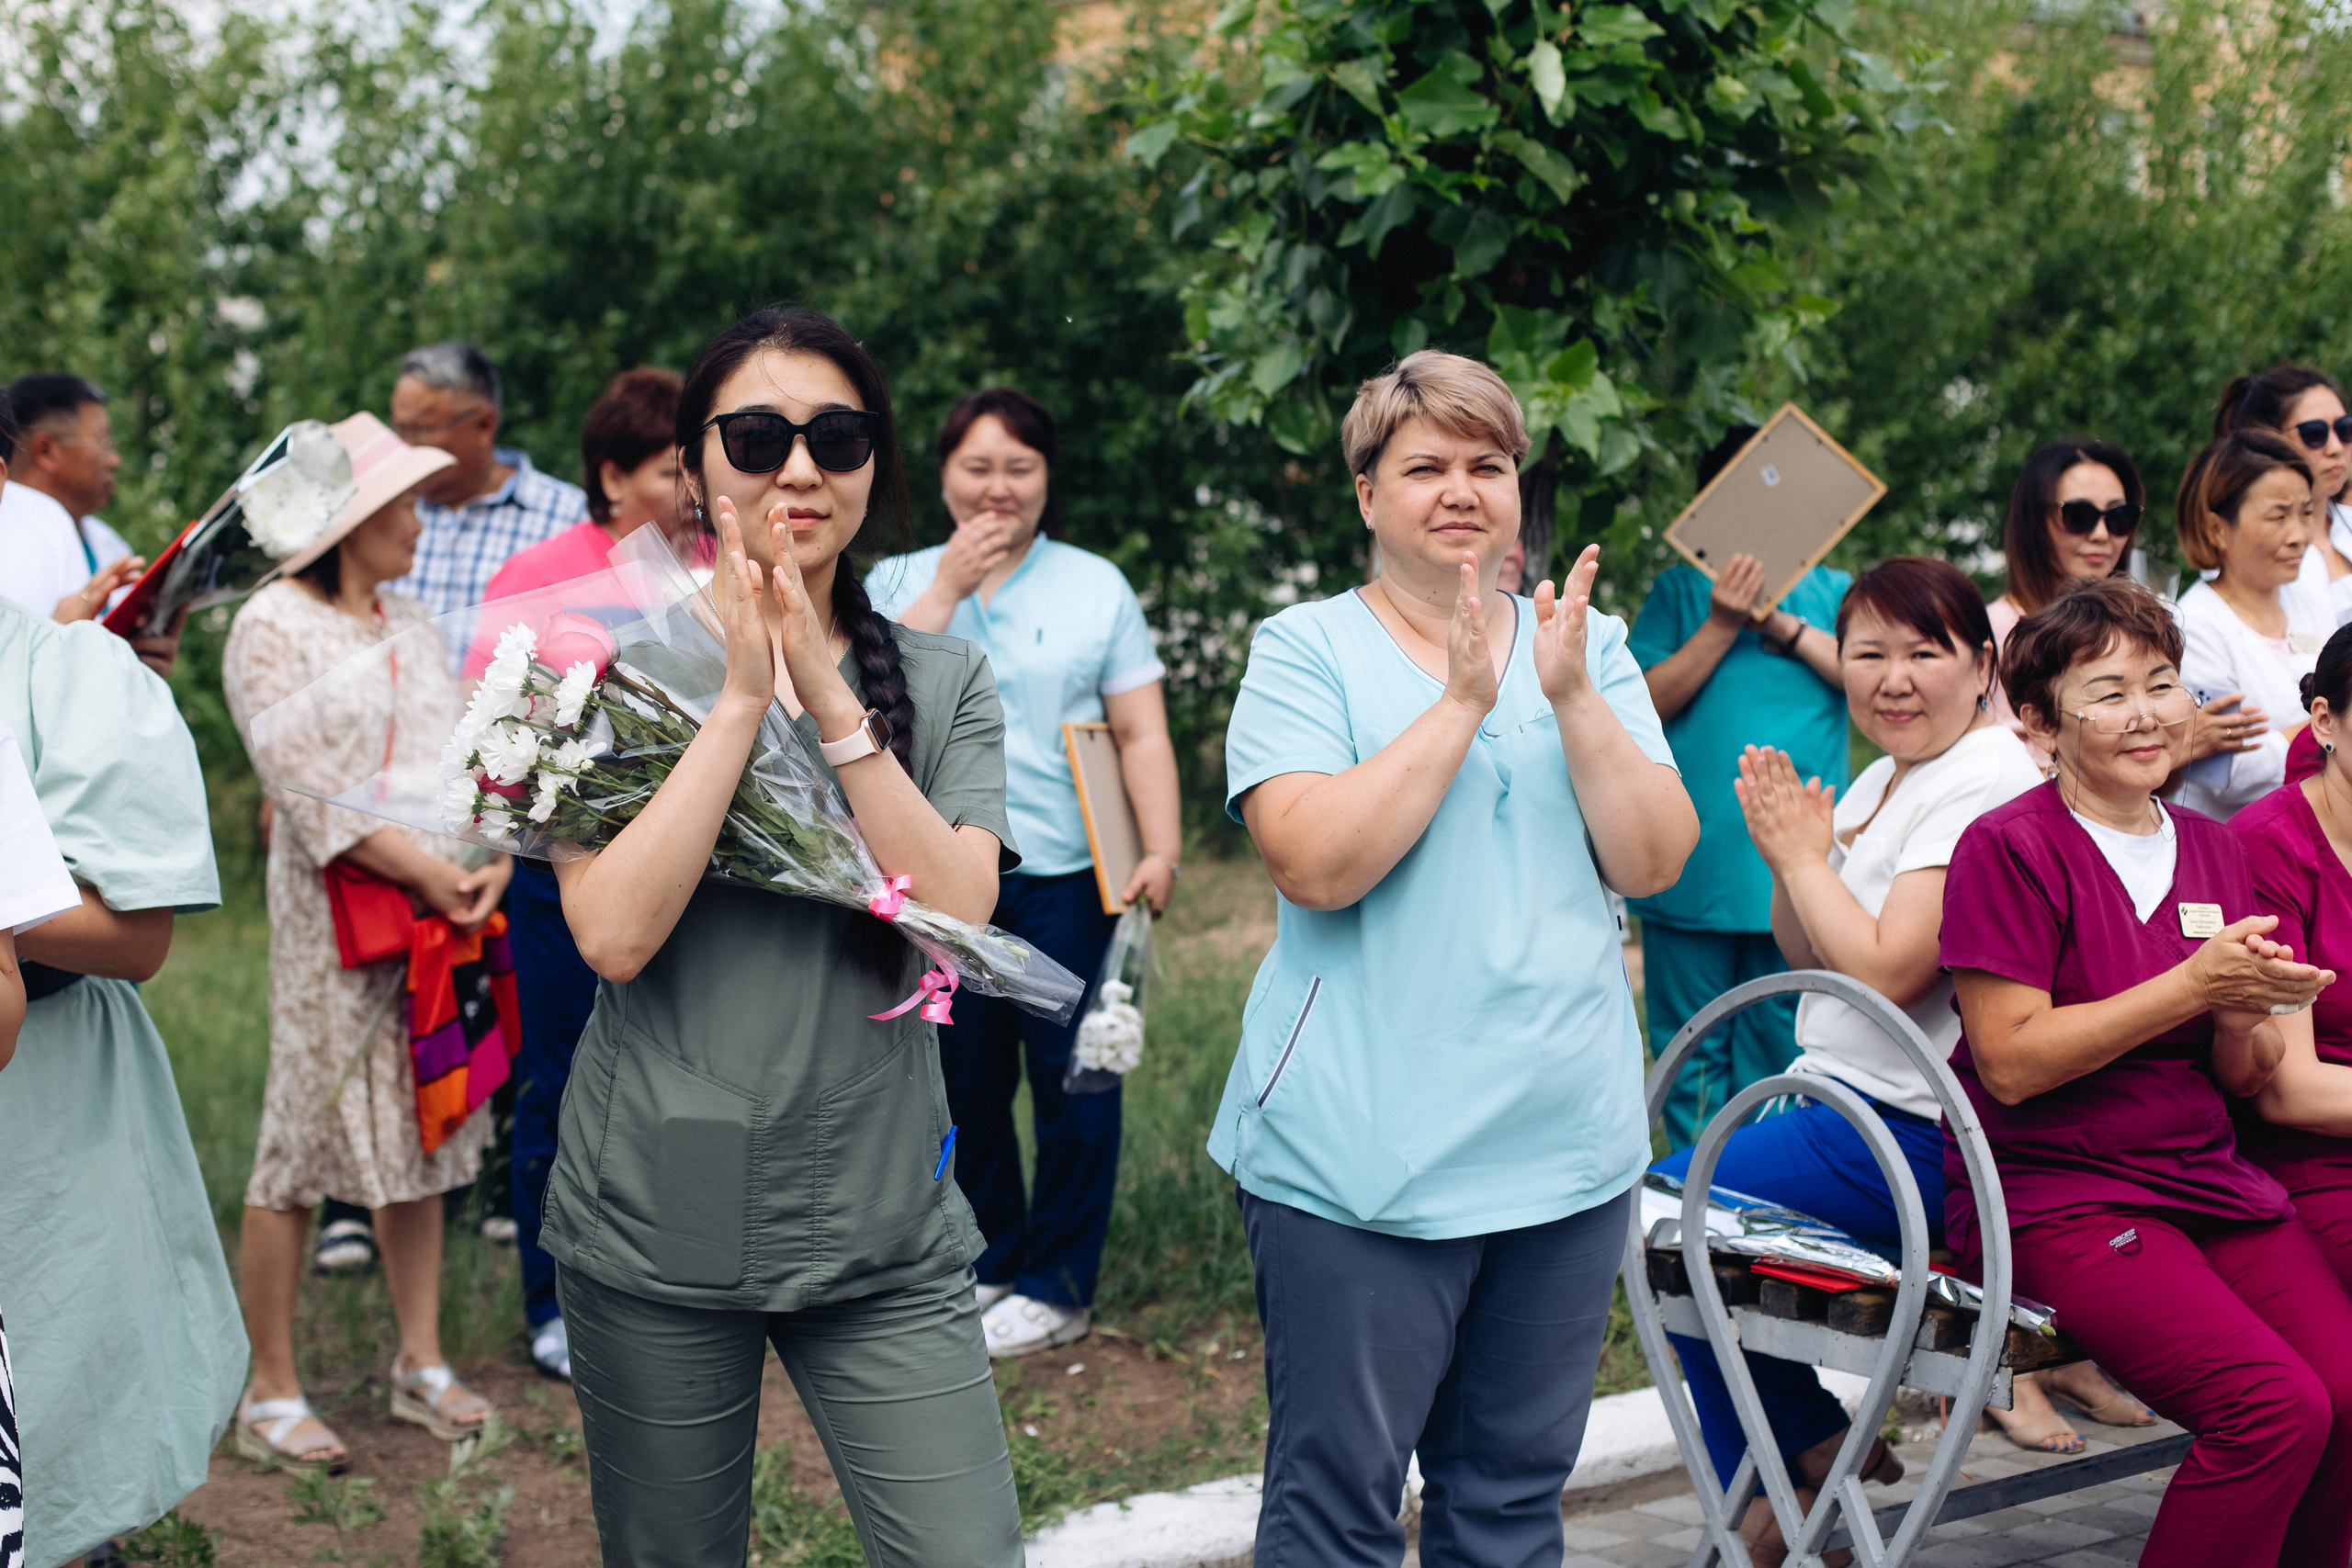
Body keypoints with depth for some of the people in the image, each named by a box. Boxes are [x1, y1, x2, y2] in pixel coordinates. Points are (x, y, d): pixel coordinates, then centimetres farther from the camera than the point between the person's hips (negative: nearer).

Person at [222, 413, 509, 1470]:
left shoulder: (410, 623, 15)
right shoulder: (272, 629, -7)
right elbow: (309, 789, -15)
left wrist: (492, 857, -5)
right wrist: (425, 872, -16)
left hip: (442, 910, 7)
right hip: (333, 916, -7)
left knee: (424, 1136, 11)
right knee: (304, 1144, -2)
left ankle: (421, 1363, 21)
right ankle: (272, 1393, 7)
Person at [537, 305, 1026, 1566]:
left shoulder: (942, 682, 4)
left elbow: (956, 914, -11)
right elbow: (613, 932, -15)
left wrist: (827, 697, -17)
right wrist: (742, 697, -16)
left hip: (880, 1227, 1)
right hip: (654, 1222, -1)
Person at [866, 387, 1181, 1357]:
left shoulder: (1096, 587, 4)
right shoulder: (901, 582, 8)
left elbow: (1141, 732, 1)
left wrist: (1162, 848, -12)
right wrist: (947, 587, -13)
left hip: (1064, 874, -2)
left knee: (1071, 1077, 1)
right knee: (964, 1080, 12)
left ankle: (1058, 1288, 13)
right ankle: (988, 1260, 29)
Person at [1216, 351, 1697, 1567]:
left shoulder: (1588, 645, 9)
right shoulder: (1306, 650, -3)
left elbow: (1655, 860, -1)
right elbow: (1318, 864, -17)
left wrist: (1570, 699, -12)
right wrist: (1463, 702, -18)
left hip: (1565, 1148, 4)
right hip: (1363, 1156, -4)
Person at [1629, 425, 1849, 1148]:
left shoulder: (1834, 592, 13)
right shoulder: (1680, 590, 11)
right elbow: (1646, 703, -1)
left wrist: (1783, 624, -9)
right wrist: (1721, 627, -10)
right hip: (1689, 864, 0)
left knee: (1778, 1045, 4)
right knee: (1690, 1049, 4)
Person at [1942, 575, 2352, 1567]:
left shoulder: (2211, 847, 14)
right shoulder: (2010, 847, -7)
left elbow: (2244, 1081, 15)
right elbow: (2011, 1062, -14)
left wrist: (2248, 1013, -8)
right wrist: (2194, 983, -16)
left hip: (2207, 1181, 6)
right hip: (2055, 1191, -6)